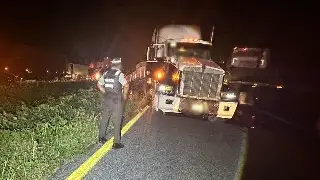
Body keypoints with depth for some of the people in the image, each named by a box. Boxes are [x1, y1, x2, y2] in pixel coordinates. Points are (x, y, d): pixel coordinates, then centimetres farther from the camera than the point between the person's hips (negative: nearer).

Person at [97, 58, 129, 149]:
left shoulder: (105, 74, 7)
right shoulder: (119, 74, -12)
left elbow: (99, 85, 13)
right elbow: (126, 86, -22)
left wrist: (105, 93, 16)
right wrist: (124, 96, -8)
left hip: (107, 99, 6)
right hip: (117, 100, -6)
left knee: (104, 118, 18)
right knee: (117, 121, 1)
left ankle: (101, 137, 33)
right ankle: (116, 143, 7)